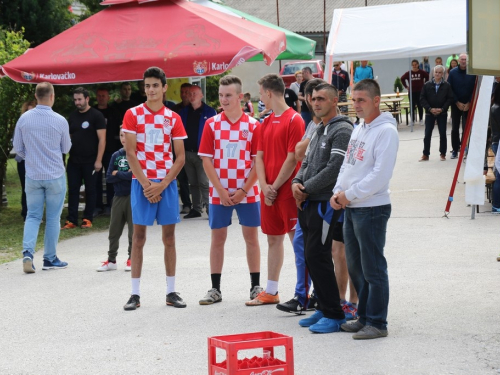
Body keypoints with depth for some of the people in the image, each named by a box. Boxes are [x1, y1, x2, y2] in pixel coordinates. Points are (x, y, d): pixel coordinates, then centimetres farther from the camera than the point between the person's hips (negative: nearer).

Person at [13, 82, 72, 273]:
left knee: (33, 216, 9)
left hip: (32, 176, 2)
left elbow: (18, 147, 5)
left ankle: (28, 252, -9)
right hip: (55, 176, -2)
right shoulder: (60, 121, -11)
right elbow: (66, 148, 2)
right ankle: (50, 259, 13)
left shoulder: (24, 119, -4)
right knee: (53, 218, 7)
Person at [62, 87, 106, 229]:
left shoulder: (96, 116, -6)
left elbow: (102, 139, -9)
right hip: (73, 161, 5)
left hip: (90, 161, -5)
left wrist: (98, 160, -15)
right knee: (73, 190, 3)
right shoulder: (72, 116, 11)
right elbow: (68, 137, 16)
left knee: (90, 190, 4)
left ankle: (88, 219, 12)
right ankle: (71, 220, 6)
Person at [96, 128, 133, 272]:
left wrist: (118, 174, -8)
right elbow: (109, 178, 1)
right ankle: (111, 260, 15)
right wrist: (126, 175, -13)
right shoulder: (116, 155, 7)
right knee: (114, 230, 8)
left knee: (133, 230, 3)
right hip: (119, 197, 5)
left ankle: (132, 259, 14)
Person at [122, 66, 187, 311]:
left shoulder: (173, 118, 5)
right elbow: (130, 153, -4)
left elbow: (180, 157, 3)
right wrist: (146, 184, -11)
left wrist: (162, 185, -9)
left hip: (167, 183, 2)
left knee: (169, 236, 4)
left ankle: (171, 291, 11)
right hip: (142, 182, -2)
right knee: (138, 236, 0)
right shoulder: (133, 114, 1)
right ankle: (135, 293, 4)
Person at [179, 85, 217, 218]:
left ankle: (209, 208, -6)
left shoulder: (209, 112, -3)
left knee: (204, 183, -8)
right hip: (187, 152, 5)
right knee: (193, 183, 12)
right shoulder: (184, 112, 10)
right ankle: (196, 209, 19)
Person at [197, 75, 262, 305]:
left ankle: (255, 286, 14)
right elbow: (207, 160, -2)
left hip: (247, 192, -1)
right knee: (217, 238, 5)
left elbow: (258, 161, -3)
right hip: (219, 193, 1)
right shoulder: (212, 124, 1)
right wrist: (221, 191, -10)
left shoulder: (253, 125, -2)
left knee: (251, 237, 5)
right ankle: (215, 289, 11)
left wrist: (243, 190, -11)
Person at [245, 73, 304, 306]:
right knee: (273, 239, 12)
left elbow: (293, 158, -14)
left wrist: (275, 187, -12)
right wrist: (264, 186, -3)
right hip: (269, 191, 8)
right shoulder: (266, 123, 14)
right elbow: (259, 157, 11)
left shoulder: (294, 120, -10)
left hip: (287, 190, -8)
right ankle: (270, 292, 19)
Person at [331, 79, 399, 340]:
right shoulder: (358, 129, 15)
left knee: (373, 269, -3)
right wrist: (337, 192, 2)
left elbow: (381, 174, -21)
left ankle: (377, 323, 3)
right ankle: (364, 317, 24)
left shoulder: (386, 131, -13)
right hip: (351, 209, 9)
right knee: (355, 267, 14)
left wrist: (349, 195, -15)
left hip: (372, 209, -9)